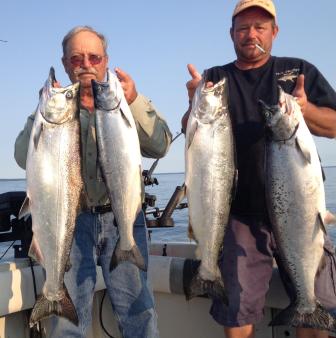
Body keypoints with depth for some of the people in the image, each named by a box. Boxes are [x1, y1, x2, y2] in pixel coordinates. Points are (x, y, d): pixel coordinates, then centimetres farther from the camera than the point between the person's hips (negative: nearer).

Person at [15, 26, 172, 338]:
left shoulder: (128, 102, 9)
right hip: (70, 221, 1)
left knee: (138, 312, 2)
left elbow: (159, 146, -8)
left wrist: (134, 102, -22)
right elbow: (24, 158, -5)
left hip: (122, 218, 0)